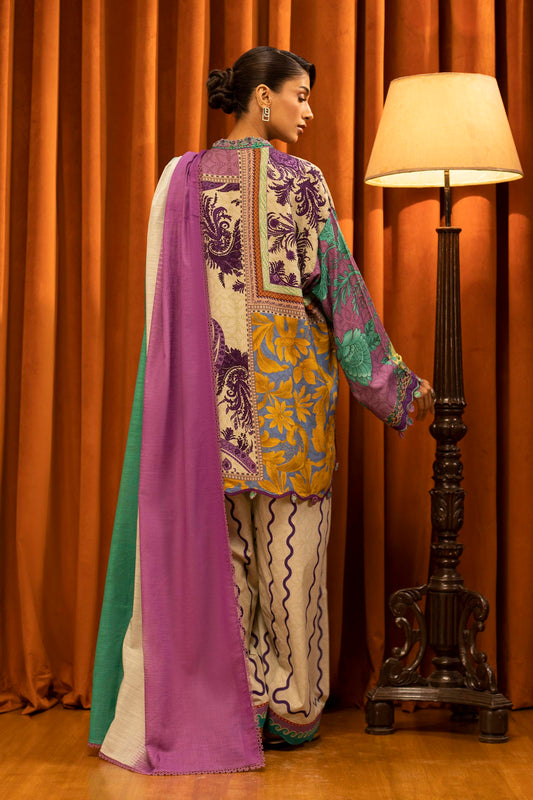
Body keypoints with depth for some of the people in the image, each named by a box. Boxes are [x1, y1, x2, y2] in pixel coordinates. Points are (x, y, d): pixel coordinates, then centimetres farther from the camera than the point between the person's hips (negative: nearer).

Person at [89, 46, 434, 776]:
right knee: (291, 538, 4)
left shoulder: (183, 177, 5)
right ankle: (293, 706, 11)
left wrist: (179, 373, 14)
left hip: (209, 376, 3)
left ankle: (230, 702, 9)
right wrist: (396, 383, 5)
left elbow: (161, 293, 5)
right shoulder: (302, 181, -4)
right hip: (289, 374, -3)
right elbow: (339, 286, -2)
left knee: (222, 538, 7)